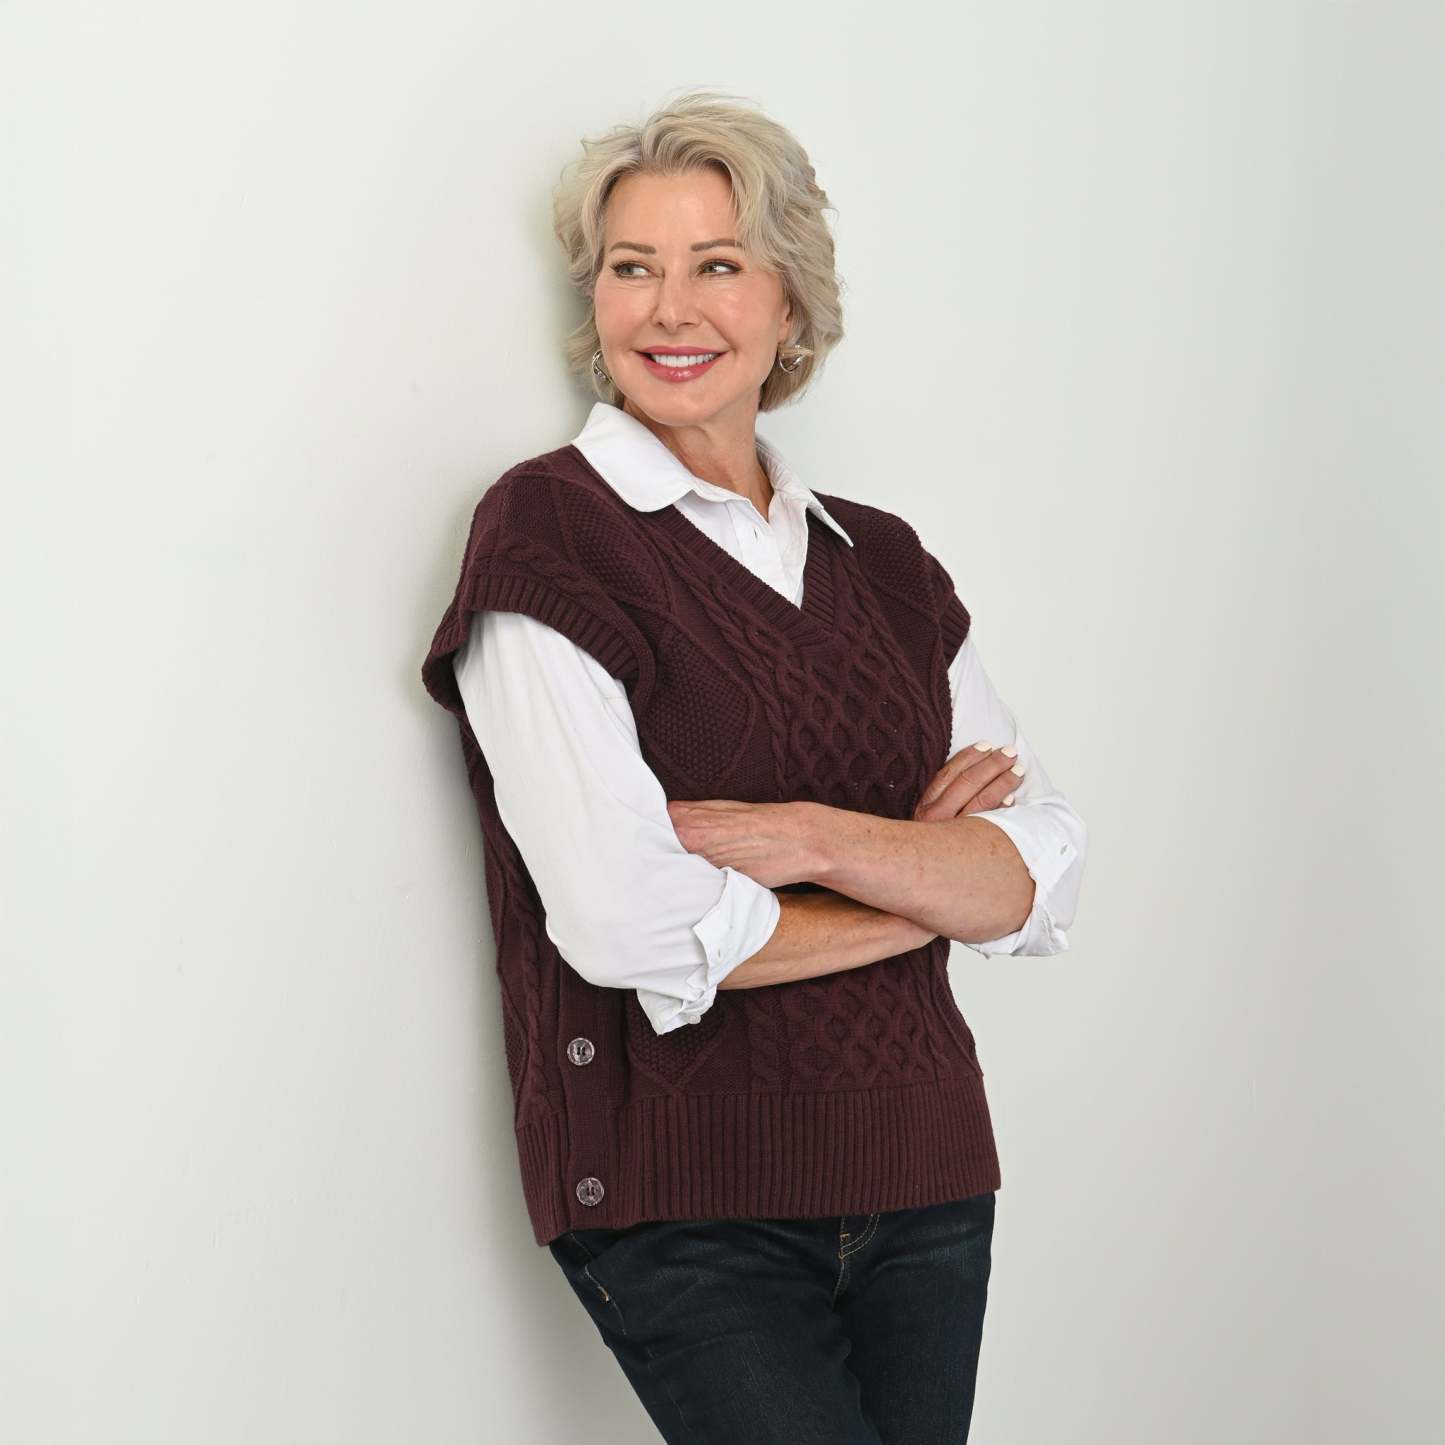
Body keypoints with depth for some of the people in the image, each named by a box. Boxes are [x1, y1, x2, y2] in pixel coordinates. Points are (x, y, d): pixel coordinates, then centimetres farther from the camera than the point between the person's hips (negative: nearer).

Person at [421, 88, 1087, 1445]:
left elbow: (1043, 879, 3)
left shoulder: (881, 559, 12)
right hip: (684, 1205, -5)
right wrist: (927, 875, -3)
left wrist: (814, 839, -14)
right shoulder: (547, 531, -6)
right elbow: (636, 931, -16)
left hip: (923, 1177, 5)